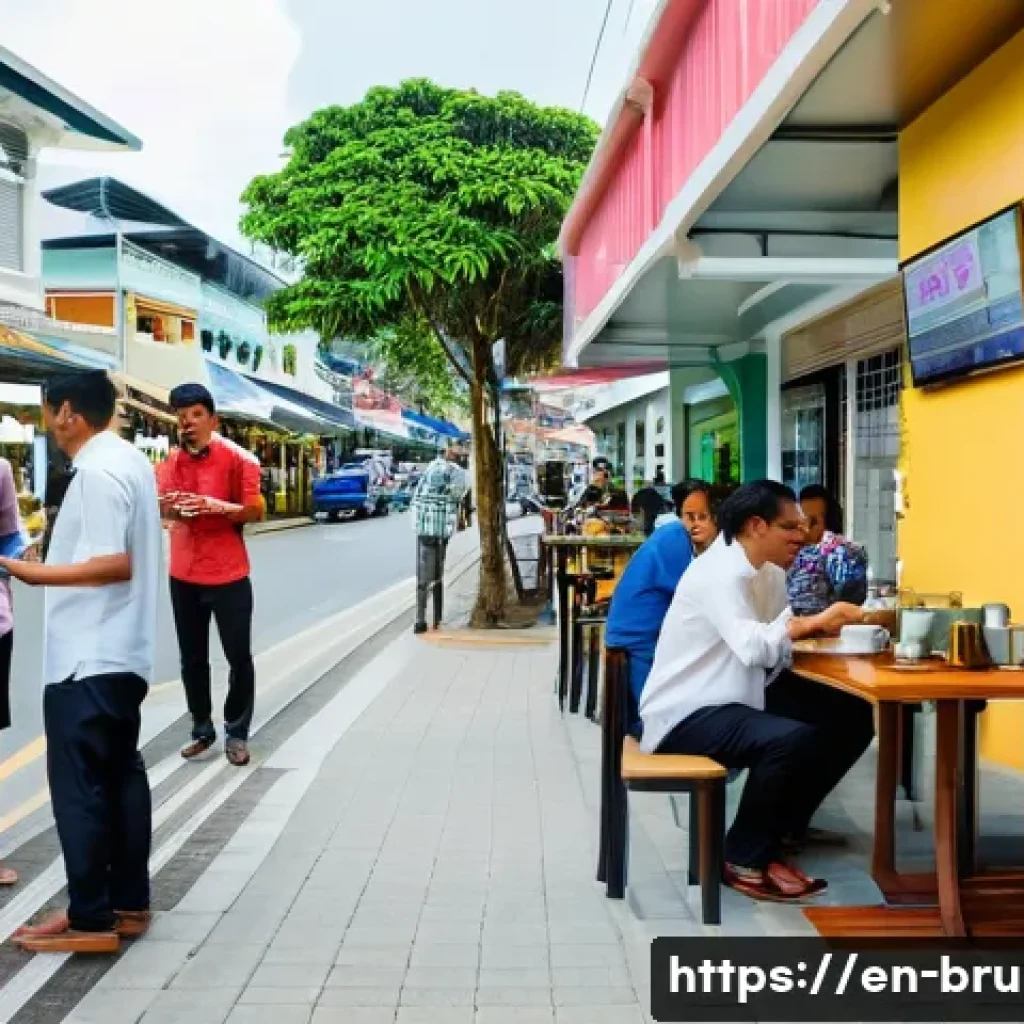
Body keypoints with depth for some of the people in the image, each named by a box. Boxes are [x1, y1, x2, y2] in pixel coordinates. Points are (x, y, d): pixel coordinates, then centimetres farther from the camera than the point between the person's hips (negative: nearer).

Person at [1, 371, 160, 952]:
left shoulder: (97, 472, -18)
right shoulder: (130, 460, 11)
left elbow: (115, 564, -24)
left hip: (88, 656, -10)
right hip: (122, 651, 10)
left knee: (79, 785, -1)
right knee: (121, 774, 14)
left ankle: (90, 919, 7)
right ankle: (129, 904, 22)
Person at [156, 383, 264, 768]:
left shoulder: (236, 458, -9)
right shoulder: (169, 462, 5)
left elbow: (256, 511, -8)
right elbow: (159, 507, 15)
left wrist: (218, 506, -25)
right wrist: (168, 507, -9)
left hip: (228, 575, -4)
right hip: (184, 574, 4)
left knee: (239, 658, 4)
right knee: (192, 659, 13)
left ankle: (237, 734, 18)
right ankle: (202, 729, 27)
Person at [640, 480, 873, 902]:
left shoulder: (770, 572, 9)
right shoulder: (720, 574, -21)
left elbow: (775, 639, 4)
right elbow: (753, 647, -34)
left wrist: (818, 625, -13)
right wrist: (814, 622, -28)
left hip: (745, 695, 10)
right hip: (685, 713, -10)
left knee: (853, 719, 2)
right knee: (793, 740, -33)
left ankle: (782, 824, 16)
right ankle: (744, 859, -9)